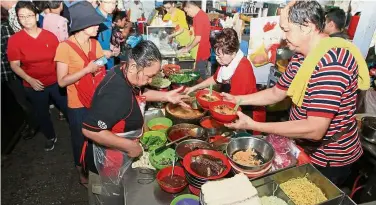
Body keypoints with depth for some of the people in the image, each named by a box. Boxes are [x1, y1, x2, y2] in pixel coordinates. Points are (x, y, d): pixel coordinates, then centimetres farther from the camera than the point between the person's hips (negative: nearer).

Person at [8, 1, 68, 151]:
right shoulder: (14, 40, -9)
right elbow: (14, 65, -7)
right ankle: (51, 137, 43)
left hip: (56, 82, 0)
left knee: (67, 108, 12)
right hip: (34, 86, 1)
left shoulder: (49, 36, -8)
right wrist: (30, 80, -20)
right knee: (42, 114, 19)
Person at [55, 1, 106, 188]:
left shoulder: (95, 43, 1)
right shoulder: (65, 47, -17)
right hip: (78, 104, -4)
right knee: (81, 139, 15)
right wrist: (87, 69, -26)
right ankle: (82, 172, 41)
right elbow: (62, 81, -18)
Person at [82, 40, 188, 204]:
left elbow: (138, 93, 12)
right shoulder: (116, 93, -37)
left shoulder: (124, 74, -8)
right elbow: (90, 130, -37)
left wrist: (165, 96, -1)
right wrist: (129, 145, -30)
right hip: (107, 162, -8)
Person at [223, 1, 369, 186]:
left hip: (328, 160, -8)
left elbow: (314, 130, -35)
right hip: (303, 148, 8)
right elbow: (276, 93, 8)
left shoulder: (332, 61, -31)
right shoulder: (301, 56, 0)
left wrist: (253, 125, -32)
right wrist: (237, 99, -1)